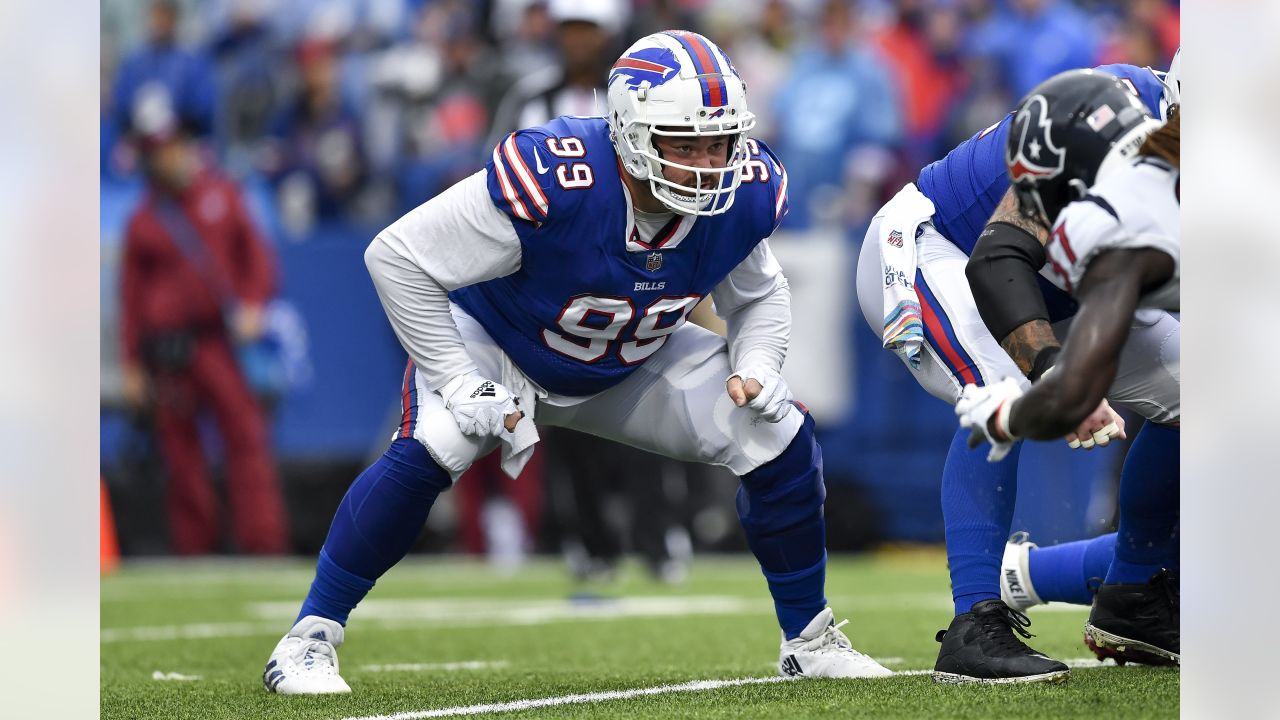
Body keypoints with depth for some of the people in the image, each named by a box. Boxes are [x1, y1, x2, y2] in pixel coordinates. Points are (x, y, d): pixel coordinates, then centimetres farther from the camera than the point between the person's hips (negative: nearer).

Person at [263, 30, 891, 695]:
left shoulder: (744, 193, -22)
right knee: (429, 449, -32)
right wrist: (462, 385, -30)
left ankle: (808, 640, 14)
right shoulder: (553, 182, -40)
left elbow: (758, 294, 3)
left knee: (780, 437, -7)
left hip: (633, 363, 5)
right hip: (498, 344, -5)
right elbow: (397, 255, -32)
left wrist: (757, 368, -18)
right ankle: (308, 641, -17)